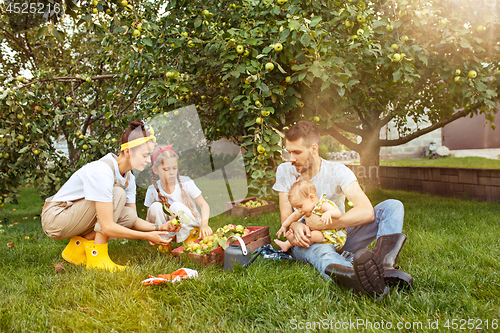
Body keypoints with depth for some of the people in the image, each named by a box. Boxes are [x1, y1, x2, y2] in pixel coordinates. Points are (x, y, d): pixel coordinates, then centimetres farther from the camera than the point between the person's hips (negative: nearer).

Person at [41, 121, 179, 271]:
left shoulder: (129, 178, -2)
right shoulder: (101, 172, -29)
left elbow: (133, 220, 1)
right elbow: (108, 227, -32)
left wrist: (159, 227, -16)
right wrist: (147, 236, -26)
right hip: (54, 219, -8)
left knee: (129, 216, -13)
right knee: (118, 194, -24)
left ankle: (78, 246, 0)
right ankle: (97, 257, -18)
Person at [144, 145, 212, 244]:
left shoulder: (186, 183, -11)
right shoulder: (152, 190, -6)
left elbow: (204, 205, -11)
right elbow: (148, 218, 1)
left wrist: (204, 224, -30)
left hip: (189, 225, -1)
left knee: (177, 206, -29)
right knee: (155, 206, -23)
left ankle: (186, 239, -15)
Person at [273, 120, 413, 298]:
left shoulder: (337, 171, -9)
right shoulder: (285, 172, -2)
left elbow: (367, 212, -23)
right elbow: (286, 217, -3)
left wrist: (323, 223, -29)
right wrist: (296, 226, -29)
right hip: (307, 241, -1)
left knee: (392, 206, -18)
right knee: (320, 251, -40)